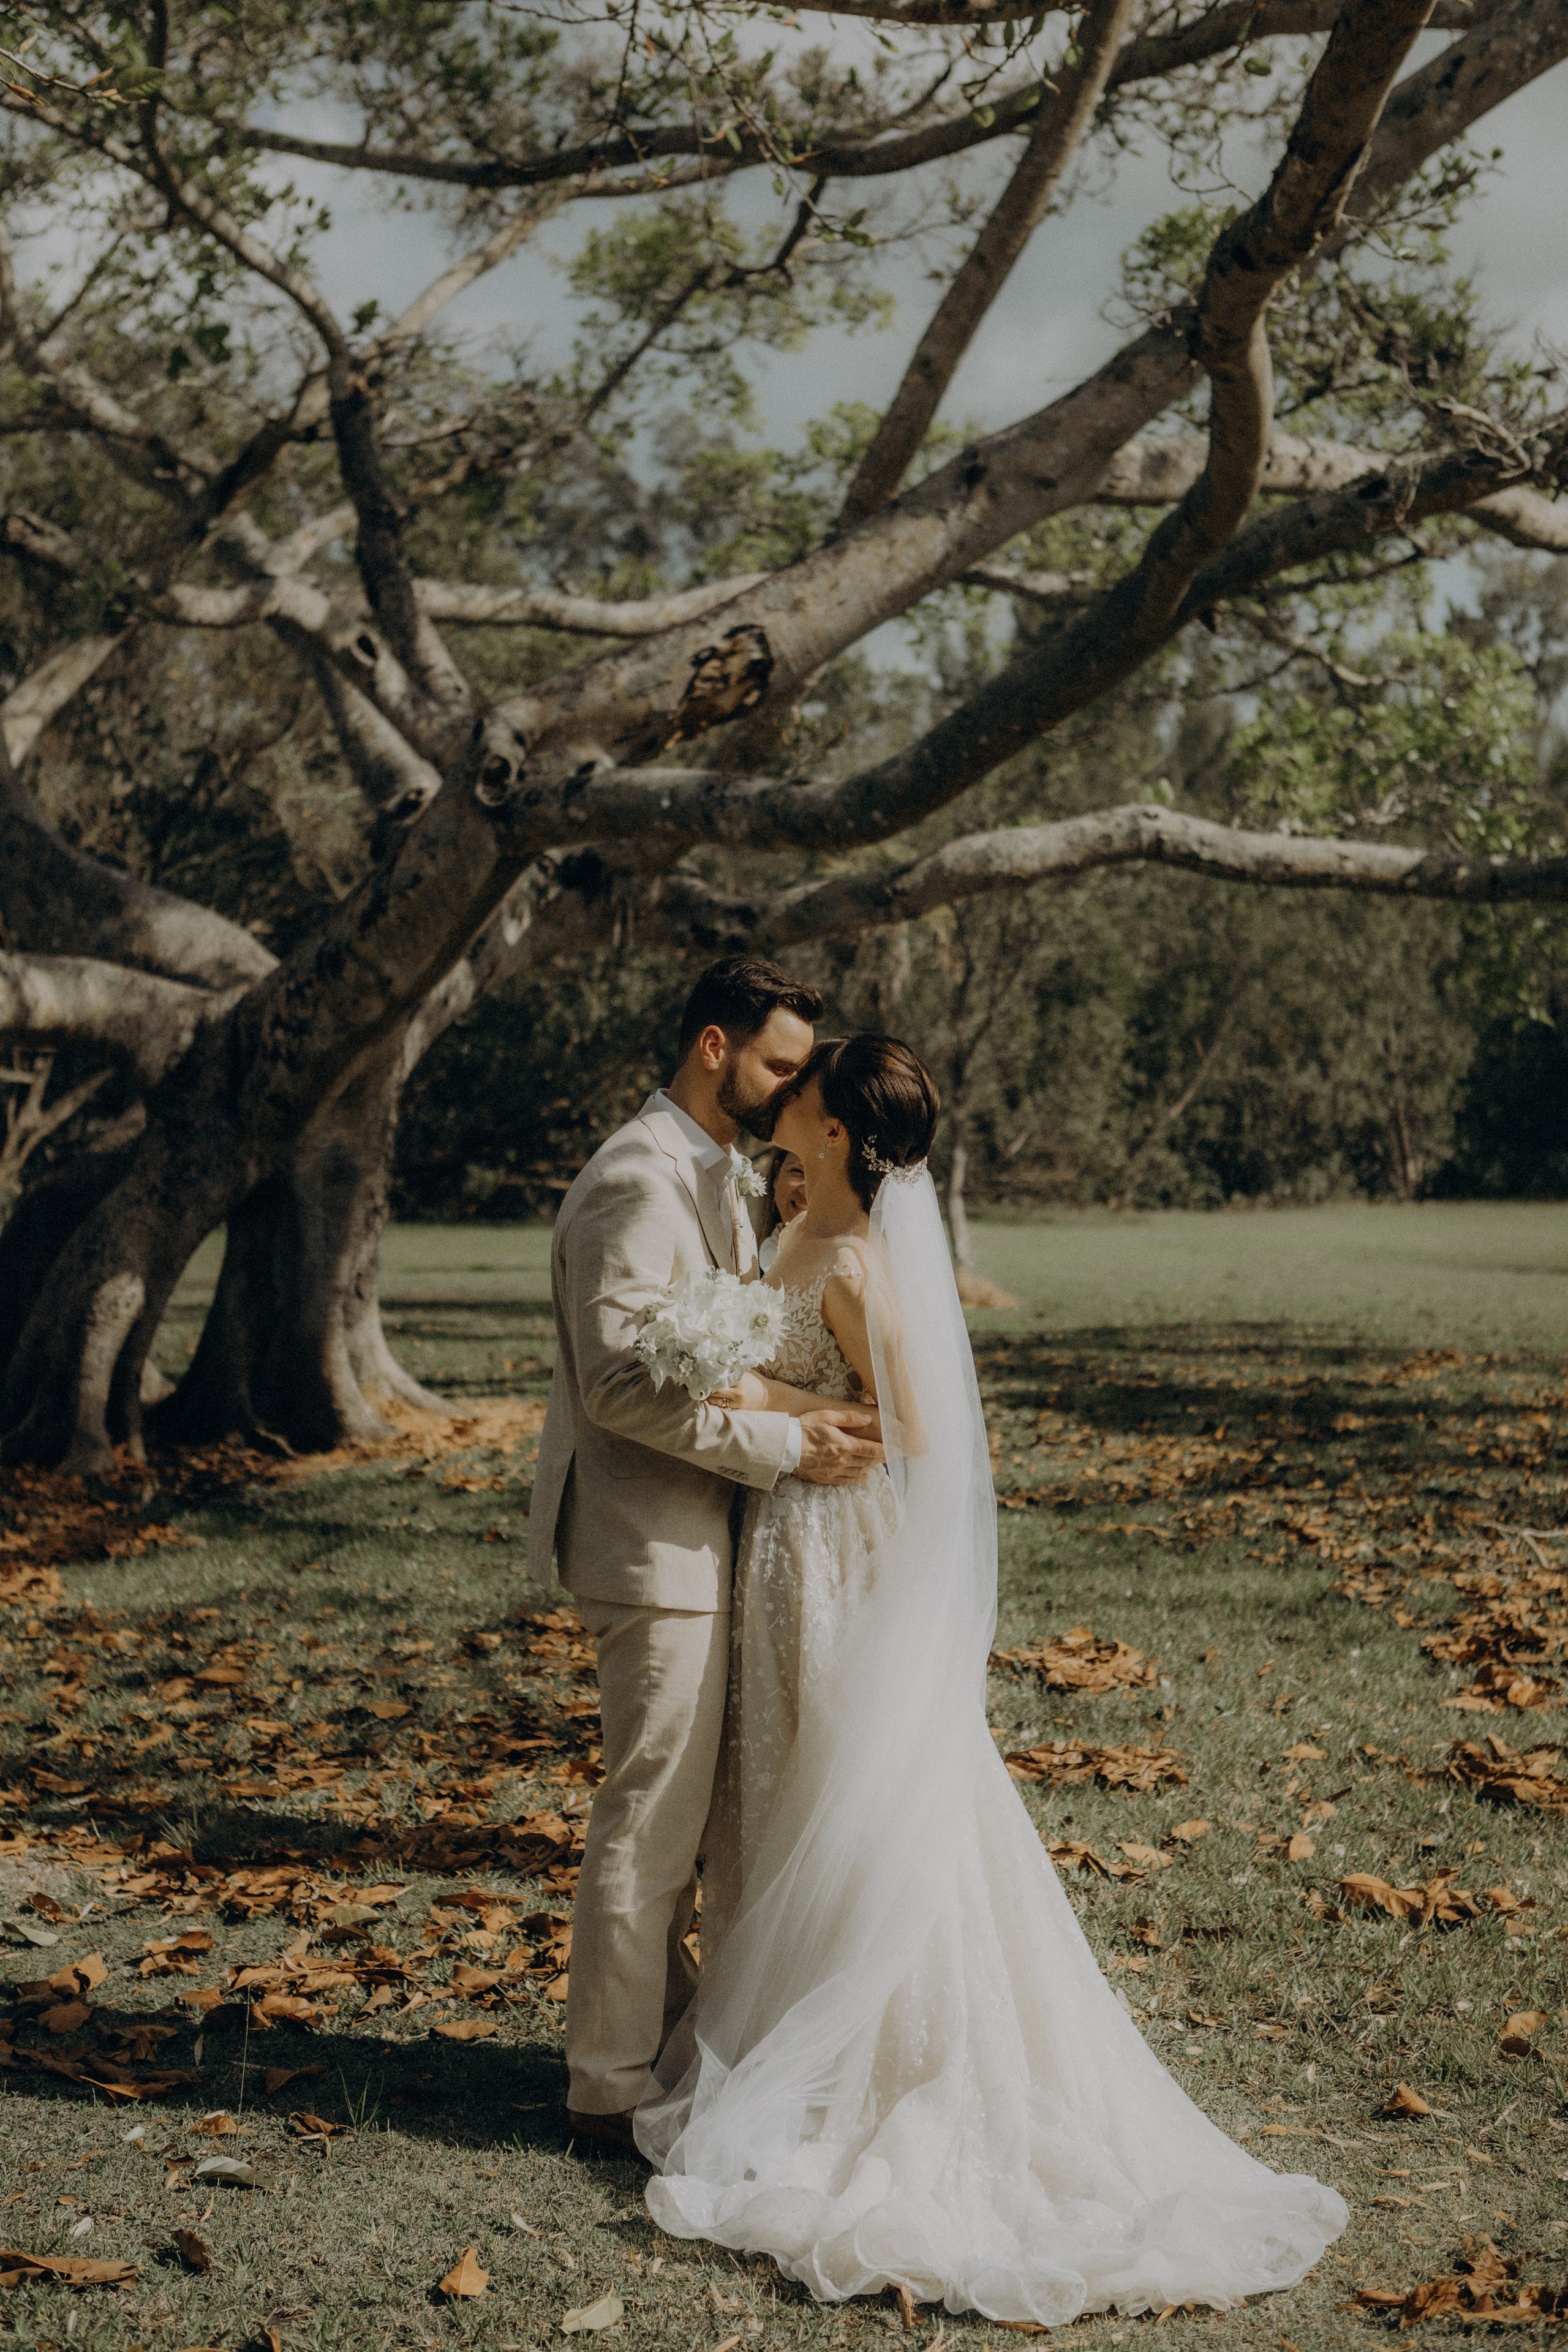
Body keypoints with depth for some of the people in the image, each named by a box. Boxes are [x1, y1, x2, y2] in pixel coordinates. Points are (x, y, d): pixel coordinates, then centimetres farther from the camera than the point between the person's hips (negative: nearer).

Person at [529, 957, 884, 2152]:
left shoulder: (715, 1175, 15)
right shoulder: (637, 1184, -18)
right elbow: (623, 1385, -25)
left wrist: (812, 1414, 7)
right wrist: (787, 1445, -24)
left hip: (700, 1540, 10)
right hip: (656, 1548, -10)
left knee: (683, 1810, 17)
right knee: (652, 1816, -2)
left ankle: (666, 2036, 29)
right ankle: (614, 2083, 9)